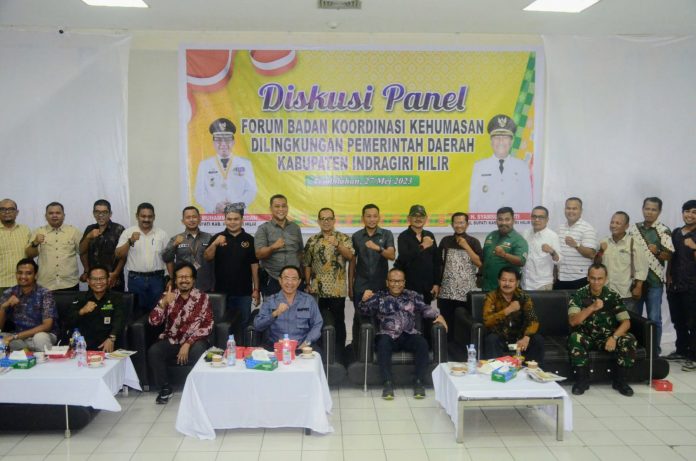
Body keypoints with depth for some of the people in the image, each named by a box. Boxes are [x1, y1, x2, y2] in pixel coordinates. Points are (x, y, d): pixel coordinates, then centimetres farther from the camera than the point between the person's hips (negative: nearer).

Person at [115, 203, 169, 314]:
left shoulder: (162, 234, 5)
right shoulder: (128, 232, 3)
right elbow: (119, 255, -4)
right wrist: (130, 241, -19)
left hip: (156, 279, 1)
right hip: (135, 279, 0)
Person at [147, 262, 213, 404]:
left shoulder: (202, 298, -1)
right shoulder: (168, 296, 5)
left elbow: (207, 326, -8)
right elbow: (153, 321, -5)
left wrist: (188, 343, -19)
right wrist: (163, 303, -22)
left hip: (194, 340, -2)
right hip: (171, 341, 3)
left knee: (198, 351, -33)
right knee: (153, 351, -24)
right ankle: (165, 388, -2)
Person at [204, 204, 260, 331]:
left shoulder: (249, 240, 1)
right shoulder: (217, 238, 4)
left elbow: (254, 266, 2)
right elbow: (207, 257, -6)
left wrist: (256, 289, -1)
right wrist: (215, 244, -24)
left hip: (244, 292, 0)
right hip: (222, 291, 1)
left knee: (243, 325, 7)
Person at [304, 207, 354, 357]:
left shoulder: (343, 238, 3)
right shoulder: (312, 240, 9)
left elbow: (350, 256, -13)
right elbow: (307, 264, 10)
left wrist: (337, 244, -26)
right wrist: (307, 284, 5)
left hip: (337, 289, -2)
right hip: (317, 289, 2)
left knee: (338, 322, 4)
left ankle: (338, 357, 13)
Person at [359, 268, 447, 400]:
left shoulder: (412, 295, 16)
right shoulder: (379, 296, 11)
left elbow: (425, 308, 12)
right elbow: (366, 310, 4)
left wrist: (438, 315, -8)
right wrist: (364, 300, -18)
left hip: (409, 335, 2)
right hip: (388, 335, -1)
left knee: (422, 343, -28)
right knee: (383, 344, -34)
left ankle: (418, 382, -17)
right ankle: (388, 383, -28)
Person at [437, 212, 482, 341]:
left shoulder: (473, 242, 2)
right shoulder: (445, 241, 6)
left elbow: (480, 263, -8)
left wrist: (466, 246, -11)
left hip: (467, 292, -1)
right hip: (447, 292, 1)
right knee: (446, 323, 4)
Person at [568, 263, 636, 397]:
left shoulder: (613, 296, -4)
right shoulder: (579, 295, -9)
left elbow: (626, 322, -9)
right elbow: (573, 321, -21)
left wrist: (614, 337, -27)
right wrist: (592, 307, -34)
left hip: (607, 337, 2)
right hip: (586, 337, -2)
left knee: (630, 340, -26)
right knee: (574, 338, -35)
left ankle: (619, 380, -6)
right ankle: (582, 380, -17)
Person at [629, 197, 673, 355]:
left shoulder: (663, 231, -4)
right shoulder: (634, 229, 8)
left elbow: (669, 255, -6)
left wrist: (657, 251, -23)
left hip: (654, 281, -4)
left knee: (654, 318, 1)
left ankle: (654, 351, 13)